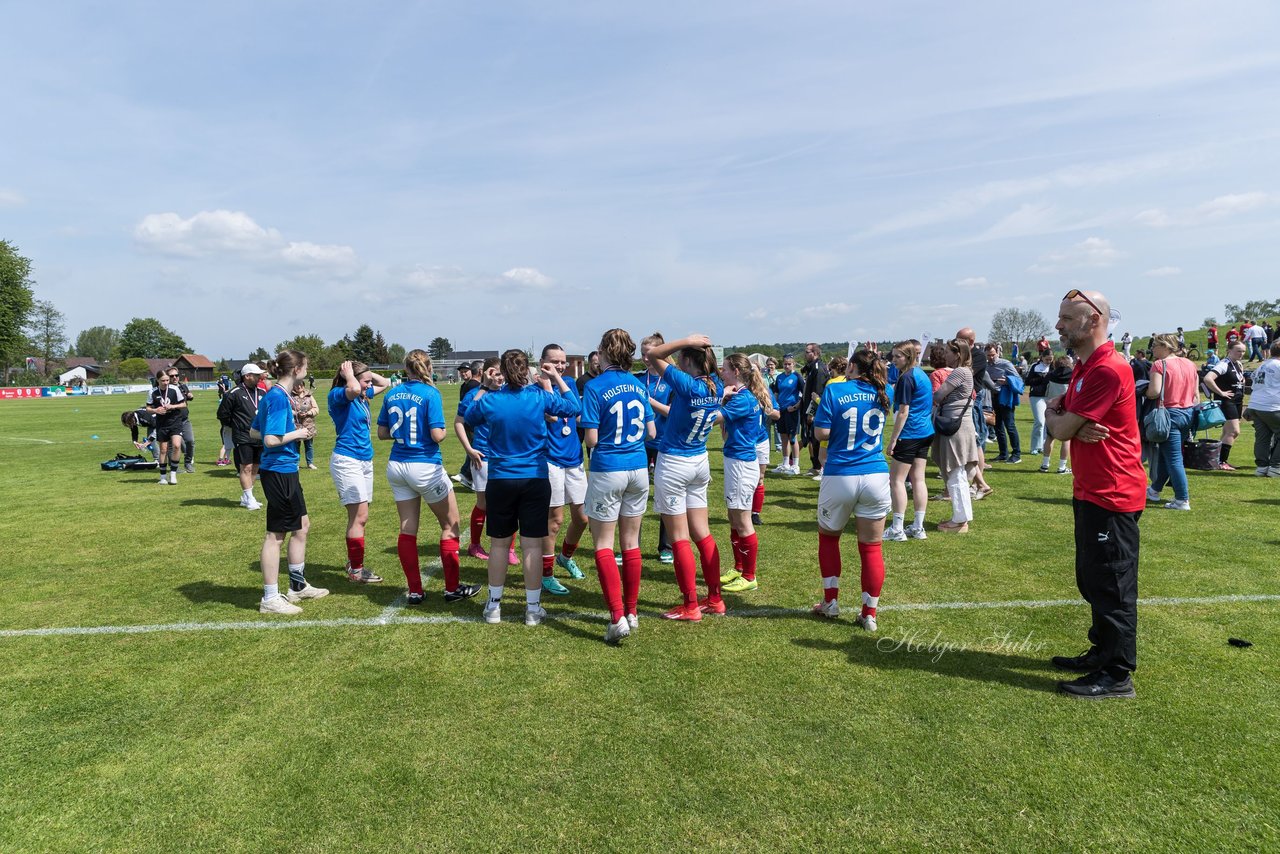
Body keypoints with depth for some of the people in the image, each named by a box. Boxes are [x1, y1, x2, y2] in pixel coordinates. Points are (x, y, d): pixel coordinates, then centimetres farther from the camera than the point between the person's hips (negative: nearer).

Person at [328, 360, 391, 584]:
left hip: (365, 460, 9)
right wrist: (349, 374, -15)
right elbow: (354, 389, -34)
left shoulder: (363, 395, 10)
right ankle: (356, 571, -5)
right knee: (359, 517, -10)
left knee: (358, 517, 14)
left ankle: (352, 561, 26)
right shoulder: (336, 395, -12)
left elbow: (386, 383, 24)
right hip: (347, 461, -9)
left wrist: (368, 374, 9)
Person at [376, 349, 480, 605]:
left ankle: (414, 591, 14)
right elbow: (437, 435, -18)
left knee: (407, 530, 10)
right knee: (450, 525, 9)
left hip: (397, 466, 5)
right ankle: (452, 588, 12)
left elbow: (382, 433, 9)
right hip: (425, 467, -5)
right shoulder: (430, 394, -12)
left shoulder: (391, 394, 4)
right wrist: (443, 430, 3)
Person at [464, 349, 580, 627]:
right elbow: (574, 407, 7)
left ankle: (494, 605, 24)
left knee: (499, 543, 13)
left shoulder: (490, 400, -6)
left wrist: (482, 388, 19)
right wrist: (557, 377, 11)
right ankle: (533, 609, 12)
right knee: (532, 545, 4)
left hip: (500, 481, 1)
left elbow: (470, 418, 15)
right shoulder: (540, 397, -8)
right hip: (535, 479, -1)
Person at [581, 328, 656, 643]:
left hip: (608, 471, -5)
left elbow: (591, 439, -13)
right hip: (639, 469, 5)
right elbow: (651, 433, 7)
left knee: (603, 545, 3)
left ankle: (617, 618, -5)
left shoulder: (596, 387, -11)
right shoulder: (640, 387, 5)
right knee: (631, 543, 13)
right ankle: (631, 613, 21)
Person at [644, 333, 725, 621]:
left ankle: (690, 606, 6)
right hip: (700, 463, 7)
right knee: (702, 533, 13)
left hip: (673, 463, -7)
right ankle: (715, 599, 19)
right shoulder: (716, 387, -2)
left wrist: (687, 341, -16)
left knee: (680, 537, 1)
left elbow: (652, 356, -15)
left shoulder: (688, 386, -21)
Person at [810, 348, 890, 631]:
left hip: (840, 477, -2)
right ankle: (869, 615, 11)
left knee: (828, 537, 19)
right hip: (876, 477, 2)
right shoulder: (882, 394, 7)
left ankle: (831, 603, 23)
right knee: (871, 546, 7)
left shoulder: (835, 390, -5)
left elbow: (821, 432, -8)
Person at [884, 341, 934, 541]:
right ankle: (918, 527, 13)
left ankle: (897, 529, -2)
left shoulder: (906, 378, -15)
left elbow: (903, 412, -17)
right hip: (925, 434, 9)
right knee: (918, 479, 10)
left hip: (909, 435, -9)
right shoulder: (923, 375, 12)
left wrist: (893, 439, -15)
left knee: (896, 480, -2)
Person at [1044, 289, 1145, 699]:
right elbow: (1057, 418, 11)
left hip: (1112, 496, -10)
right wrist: (1067, 421, -12)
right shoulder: (1082, 367, 13)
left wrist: (1060, 419, 3)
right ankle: (1102, 653, 33)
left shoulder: (1108, 370, -21)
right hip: (1090, 492, 10)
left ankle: (1117, 674, 8)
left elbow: (1061, 429, -20)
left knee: (1112, 587, -2)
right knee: (1093, 581, 19)